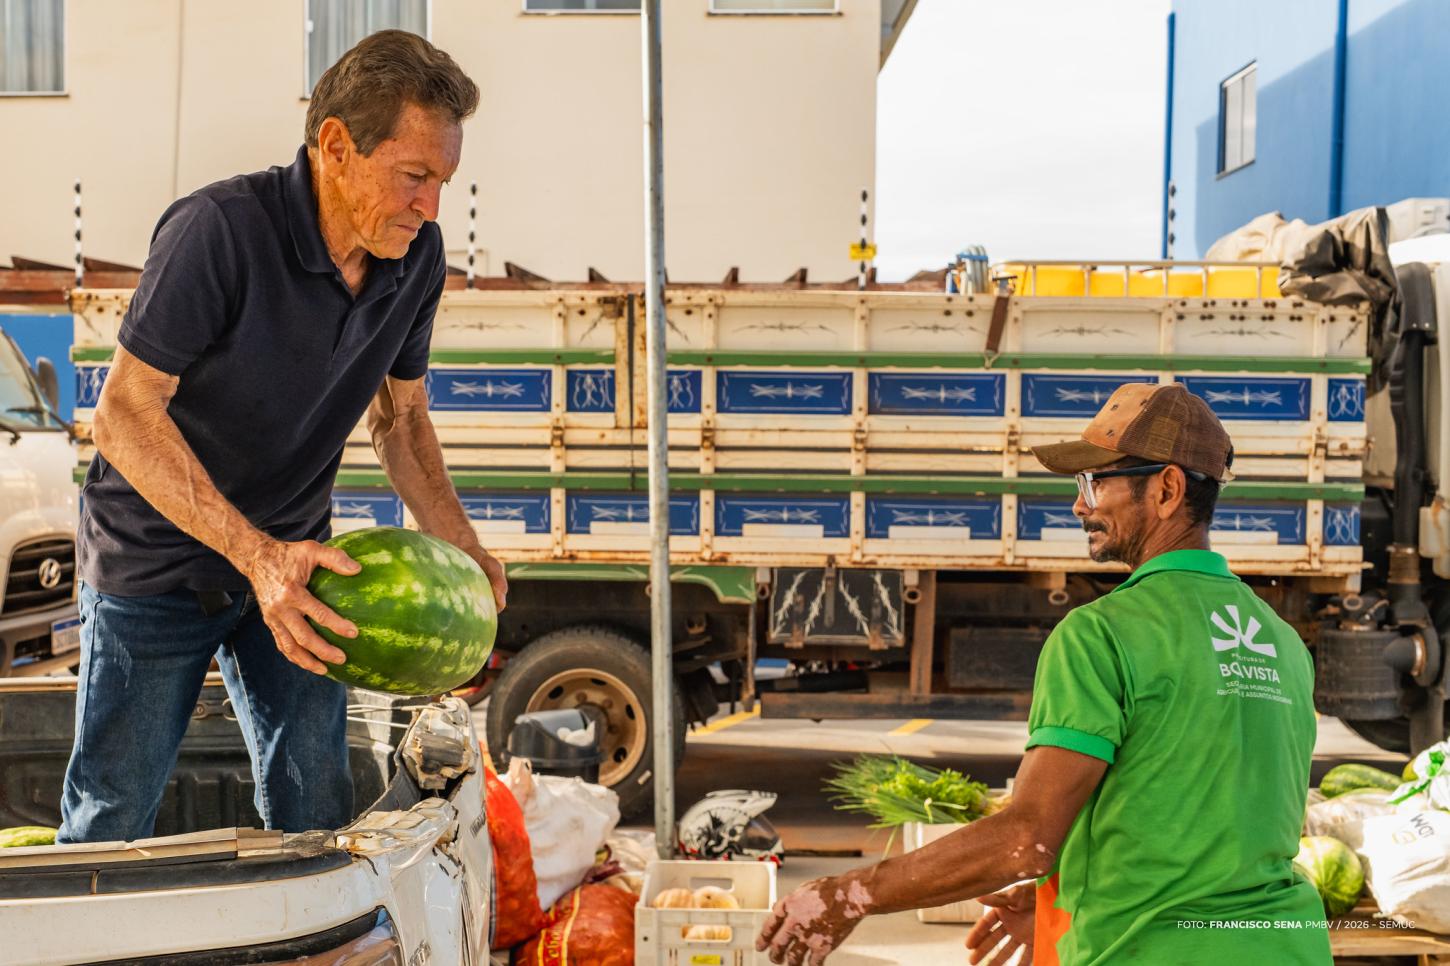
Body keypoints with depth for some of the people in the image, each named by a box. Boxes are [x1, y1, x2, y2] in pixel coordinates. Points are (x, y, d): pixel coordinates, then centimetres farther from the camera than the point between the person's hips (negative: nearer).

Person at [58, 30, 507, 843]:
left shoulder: (417, 256, -7)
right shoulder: (219, 229, -26)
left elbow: (401, 414, 5)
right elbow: (125, 416, -25)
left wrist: (461, 546, -8)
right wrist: (254, 553, -34)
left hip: (292, 556, 5)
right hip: (157, 556, -4)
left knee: (318, 809, 7)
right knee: (115, 814, 7)